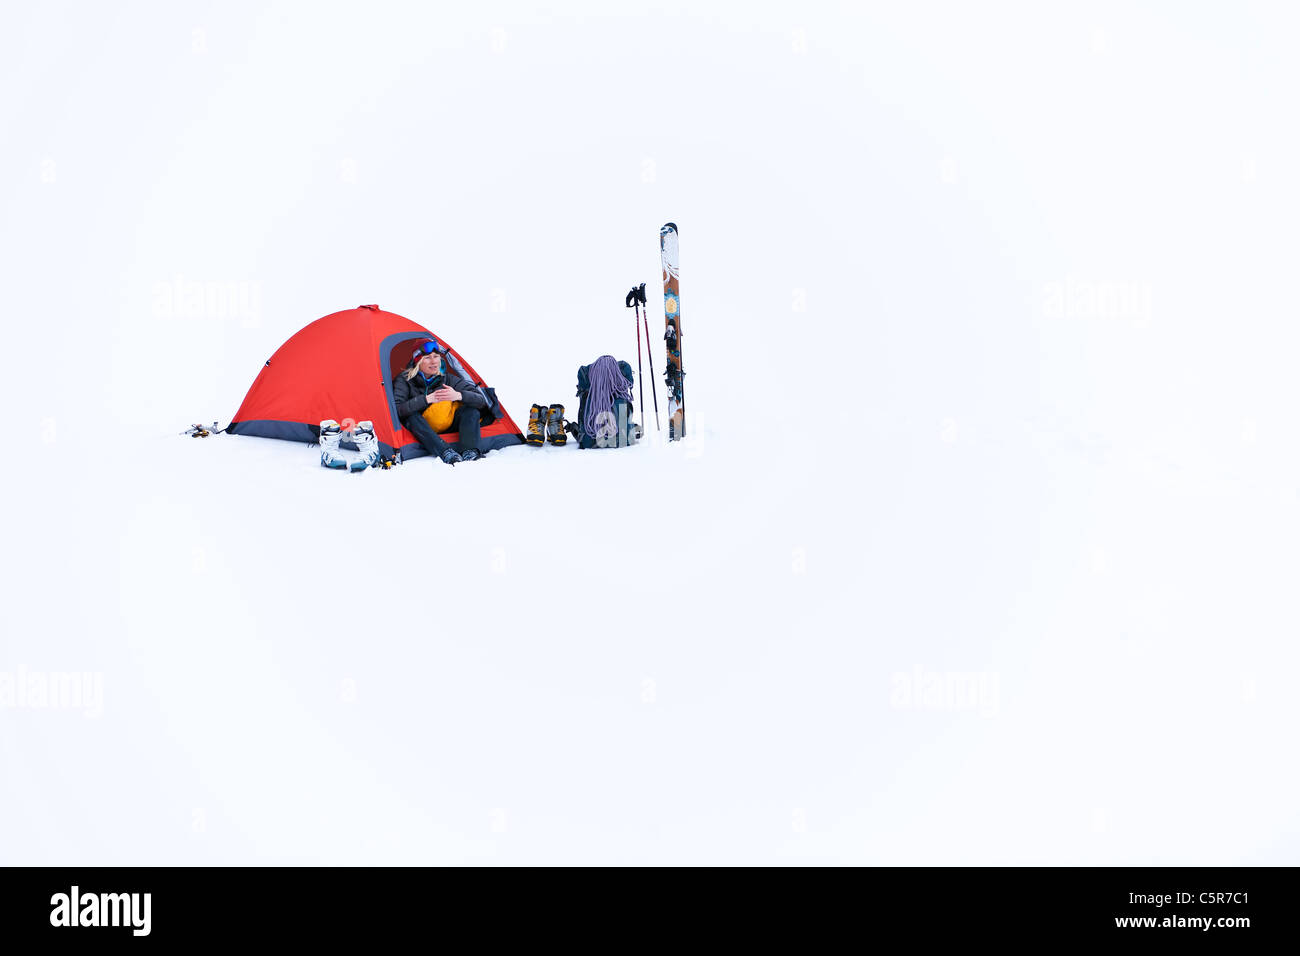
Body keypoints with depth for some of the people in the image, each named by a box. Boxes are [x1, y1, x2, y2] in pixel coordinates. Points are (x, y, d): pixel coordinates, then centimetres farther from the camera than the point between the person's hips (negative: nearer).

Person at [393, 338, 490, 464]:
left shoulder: (447, 378, -7)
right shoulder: (404, 380, -14)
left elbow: (482, 400, -12)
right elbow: (396, 410, -32)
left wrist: (458, 396, -33)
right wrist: (426, 399, -37)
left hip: (446, 429, 3)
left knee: (471, 409, -18)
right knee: (412, 417, -35)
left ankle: (469, 451, -39)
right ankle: (446, 453, -48)